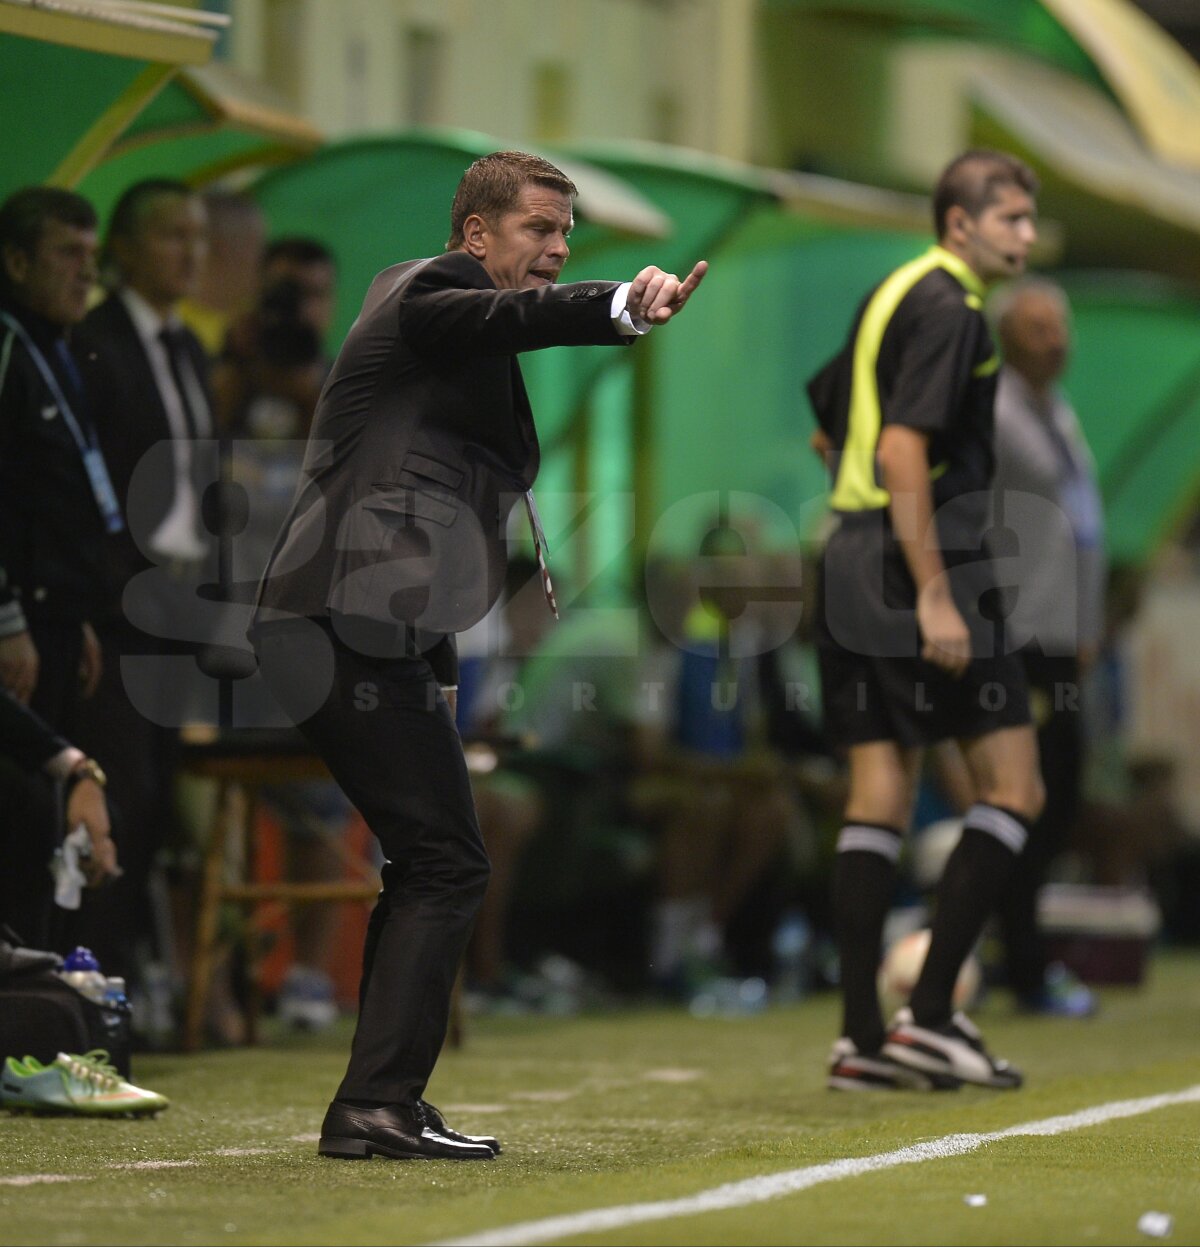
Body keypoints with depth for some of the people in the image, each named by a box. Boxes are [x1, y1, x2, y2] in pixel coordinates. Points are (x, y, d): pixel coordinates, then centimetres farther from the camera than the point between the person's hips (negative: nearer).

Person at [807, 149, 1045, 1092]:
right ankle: (931, 1012, -7)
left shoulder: (891, 296, 18)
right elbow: (903, 453, -20)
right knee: (1013, 791, -3)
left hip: (854, 558, 9)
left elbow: (829, 435, 26)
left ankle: (863, 1037, 6)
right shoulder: (947, 309, -11)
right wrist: (933, 596, -22)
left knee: (880, 796, 7)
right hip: (919, 568, -9)